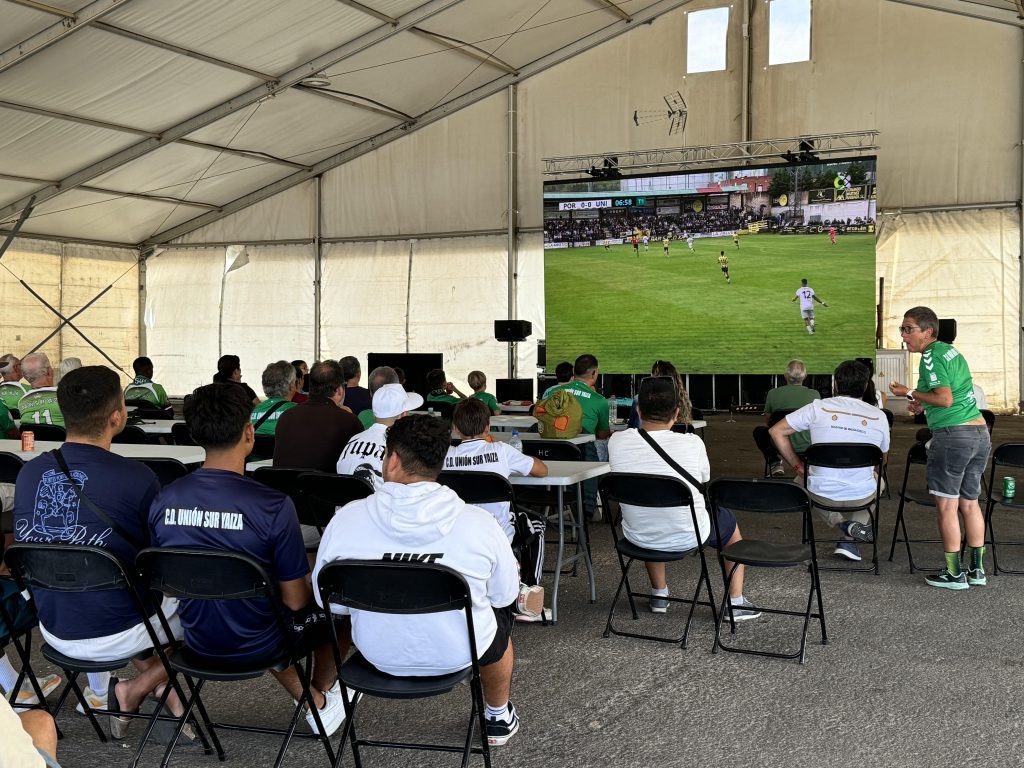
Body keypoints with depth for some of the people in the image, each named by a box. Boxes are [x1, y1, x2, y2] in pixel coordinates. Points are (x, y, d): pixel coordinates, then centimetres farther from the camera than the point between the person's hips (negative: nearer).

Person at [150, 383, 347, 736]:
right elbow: (294, 601, -19)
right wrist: (312, 585, 4)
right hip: (257, 647, -4)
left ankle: (310, 701, 41)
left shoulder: (162, 501, -13)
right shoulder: (273, 506, -27)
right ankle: (322, 692, 45)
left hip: (199, 641, 5)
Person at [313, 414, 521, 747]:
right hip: (459, 653, -1)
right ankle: (499, 718, 47)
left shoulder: (345, 519, -17)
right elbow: (505, 594, -5)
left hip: (379, 654, 1)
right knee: (500, 615, 32)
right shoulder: (478, 523, -19)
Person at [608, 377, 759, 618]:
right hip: (687, 537, -2)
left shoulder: (616, 442, -13)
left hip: (637, 538, 3)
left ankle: (659, 595, 45)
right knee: (729, 521, 29)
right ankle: (736, 603, 33)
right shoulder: (692, 443, -18)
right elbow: (704, 481, 2)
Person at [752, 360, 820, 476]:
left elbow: (767, 422, 7)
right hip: (808, 447, 1)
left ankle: (774, 462, 14)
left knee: (758, 431, 29)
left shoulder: (773, 393, -8)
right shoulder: (814, 394, -8)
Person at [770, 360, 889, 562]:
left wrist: (798, 466, 7)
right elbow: (882, 458, 14)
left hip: (821, 495, -1)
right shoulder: (879, 416, -2)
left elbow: (776, 431, -1)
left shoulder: (818, 408, -6)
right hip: (862, 496, 1)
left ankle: (842, 523, 10)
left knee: (803, 481, 36)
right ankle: (848, 541, 18)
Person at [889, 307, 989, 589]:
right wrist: (924, 401, 21)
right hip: (980, 434, 9)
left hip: (952, 435, -9)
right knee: (970, 503, 15)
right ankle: (977, 570, 21)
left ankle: (954, 574, 4)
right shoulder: (951, 351, 16)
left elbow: (945, 399, -20)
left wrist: (910, 393, -9)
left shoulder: (931, 357, -12)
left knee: (947, 506, -1)